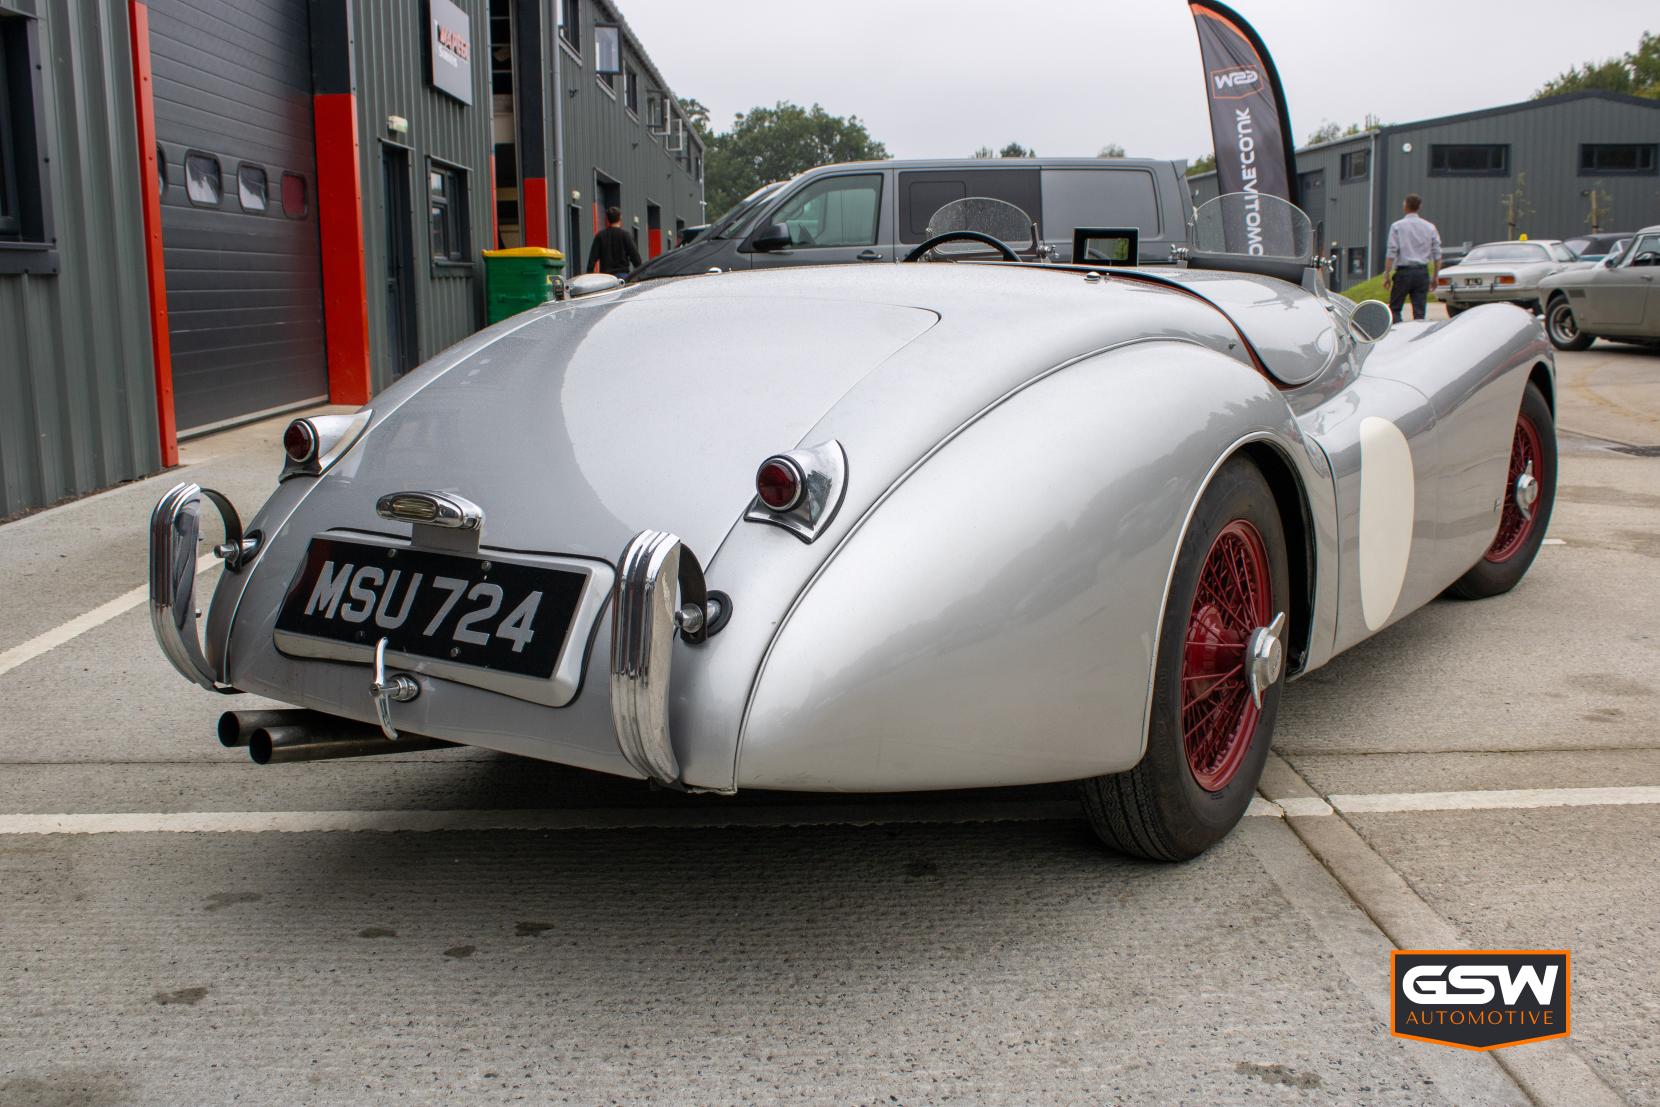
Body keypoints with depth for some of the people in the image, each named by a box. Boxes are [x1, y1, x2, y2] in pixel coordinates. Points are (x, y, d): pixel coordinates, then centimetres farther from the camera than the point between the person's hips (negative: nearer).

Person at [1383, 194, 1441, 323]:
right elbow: (1437, 255, 6)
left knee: (1394, 308, 6)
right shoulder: (1430, 227, 7)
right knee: (1419, 311, 4)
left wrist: (1387, 275, -5)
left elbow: (1391, 253, -9)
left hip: (1403, 272, -3)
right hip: (1423, 272, 3)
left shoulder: (1397, 226, -4)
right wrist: (1435, 276, 13)